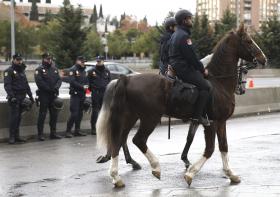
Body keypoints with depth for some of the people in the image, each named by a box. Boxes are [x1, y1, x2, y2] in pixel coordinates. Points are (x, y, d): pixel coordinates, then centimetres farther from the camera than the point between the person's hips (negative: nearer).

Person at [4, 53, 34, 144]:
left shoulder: (22, 71, 20)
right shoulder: (9, 71, -5)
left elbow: (26, 84, 25)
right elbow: (7, 85, -14)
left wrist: (30, 96, 19)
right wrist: (11, 96, -24)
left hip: (22, 98, 7)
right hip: (14, 98, -7)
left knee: (18, 117, 8)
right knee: (14, 117, -11)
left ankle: (17, 136, 12)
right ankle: (12, 137, -7)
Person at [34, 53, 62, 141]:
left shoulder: (54, 69, 14)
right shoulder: (39, 69, -5)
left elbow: (59, 79, 8)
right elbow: (39, 82, -15)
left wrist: (56, 87, -12)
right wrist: (49, 89, -19)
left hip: (53, 95, 6)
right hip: (44, 95, -6)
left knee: (54, 114, 10)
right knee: (42, 115, -4)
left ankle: (53, 133, 19)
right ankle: (40, 134, 0)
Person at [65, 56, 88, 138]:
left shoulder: (83, 71, 19)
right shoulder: (73, 70, -6)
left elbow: (86, 81, 18)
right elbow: (72, 81, -16)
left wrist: (86, 86, -4)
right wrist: (82, 86, -17)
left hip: (82, 94, 8)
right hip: (75, 94, -8)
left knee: (80, 113, 10)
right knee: (74, 113, -12)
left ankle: (77, 130, 17)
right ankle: (68, 131, -9)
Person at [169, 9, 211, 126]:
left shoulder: (175, 35, 18)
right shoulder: (184, 36, -16)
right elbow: (192, 57, -18)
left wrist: (200, 68, 20)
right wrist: (202, 70, -6)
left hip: (176, 67, 11)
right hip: (184, 69, -11)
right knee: (205, 86, -12)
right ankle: (198, 115, -16)